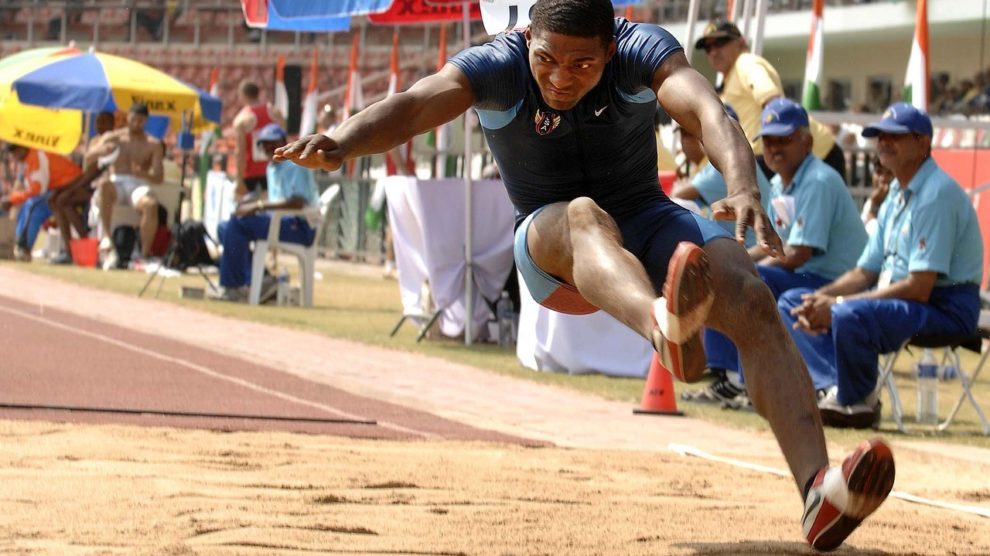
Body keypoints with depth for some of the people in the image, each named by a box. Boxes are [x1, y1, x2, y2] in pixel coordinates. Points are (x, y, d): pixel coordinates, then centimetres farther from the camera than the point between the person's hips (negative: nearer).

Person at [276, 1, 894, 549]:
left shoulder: (643, 50, -14)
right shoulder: (496, 68, -15)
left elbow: (705, 108, -32)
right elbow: (415, 104, -32)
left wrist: (743, 186, -53)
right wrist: (342, 142, -54)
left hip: (648, 222, 3)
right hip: (550, 249, -2)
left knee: (755, 303, -24)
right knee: (584, 215, -38)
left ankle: (818, 493, -37)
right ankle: (664, 328, -75)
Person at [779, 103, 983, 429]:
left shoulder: (936, 194, -16)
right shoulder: (897, 195, 15)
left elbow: (919, 288, -23)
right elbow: (865, 272, 18)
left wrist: (837, 305, -22)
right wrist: (823, 298, -4)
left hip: (945, 307, -10)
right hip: (893, 300, 10)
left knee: (850, 316, -37)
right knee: (791, 302, 7)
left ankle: (857, 402, -11)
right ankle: (840, 387, -12)